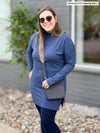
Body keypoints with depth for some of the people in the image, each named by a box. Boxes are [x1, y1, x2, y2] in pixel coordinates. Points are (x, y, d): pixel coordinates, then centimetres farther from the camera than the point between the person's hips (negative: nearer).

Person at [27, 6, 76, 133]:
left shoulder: (64, 39, -13)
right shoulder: (35, 37, 1)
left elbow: (70, 64, -11)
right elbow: (29, 52, 23)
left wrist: (52, 80, -17)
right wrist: (31, 70, 16)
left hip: (54, 88, -5)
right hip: (36, 86, 5)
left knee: (47, 122, -7)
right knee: (44, 120, 15)